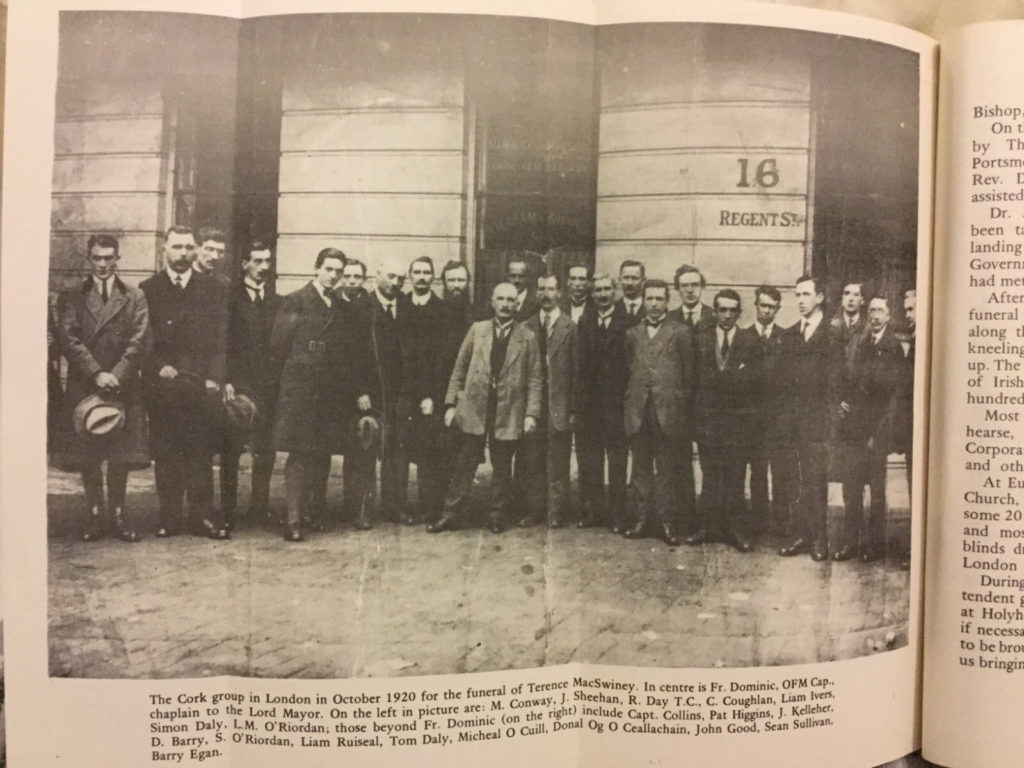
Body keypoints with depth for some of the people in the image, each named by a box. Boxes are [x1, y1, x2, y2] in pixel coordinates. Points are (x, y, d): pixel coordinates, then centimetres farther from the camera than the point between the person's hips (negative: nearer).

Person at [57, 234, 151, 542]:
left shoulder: (135, 297, 9)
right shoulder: (71, 298, 9)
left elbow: (140, 341, -1)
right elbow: (68, 339, -3)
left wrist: (117, 375, -13)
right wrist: (96, 373, -15)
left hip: (123, 387, 0)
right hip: (83, 387, 1)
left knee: (122, 456, 1)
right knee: (88, 458, 4)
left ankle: (117, 513, 14)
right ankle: (96, 514, 14)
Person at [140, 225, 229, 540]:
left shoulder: (211, 290, 10)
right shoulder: (147, 289, 9)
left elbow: (221, 337, 5)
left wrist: (214, 377, -4)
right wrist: (159, 367, -8)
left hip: (202, 384, 0)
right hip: (162, 385, 0)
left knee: (201, 452, 1)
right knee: (165, 453, 3)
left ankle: (203, 516, 7)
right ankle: (168, 517, 11)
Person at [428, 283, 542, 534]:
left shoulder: (527, 338, 3)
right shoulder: (477, 329, 7)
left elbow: (535, 379, 2)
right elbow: (459, 369, 7)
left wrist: (532, 413, -7)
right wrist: (451, 404, 1)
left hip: (508, 413, -1)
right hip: (473, 408, 1)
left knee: (502, 468, 8)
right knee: (463, 465, 4)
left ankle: (498, 516, 20)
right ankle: (451, 514, 13)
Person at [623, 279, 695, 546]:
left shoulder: (681, 333, 3)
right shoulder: (632, 333, 13)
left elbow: (689, 373, 3)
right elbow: (627, 369, 14)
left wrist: (683, 406, -1)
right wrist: (630, 398, 5)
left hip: (668, 411, -3)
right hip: (638, 411, 3)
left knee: (666, 469, 1)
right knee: (641, 468, 8)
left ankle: (666, 521, 7)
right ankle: (643, 518, 16)